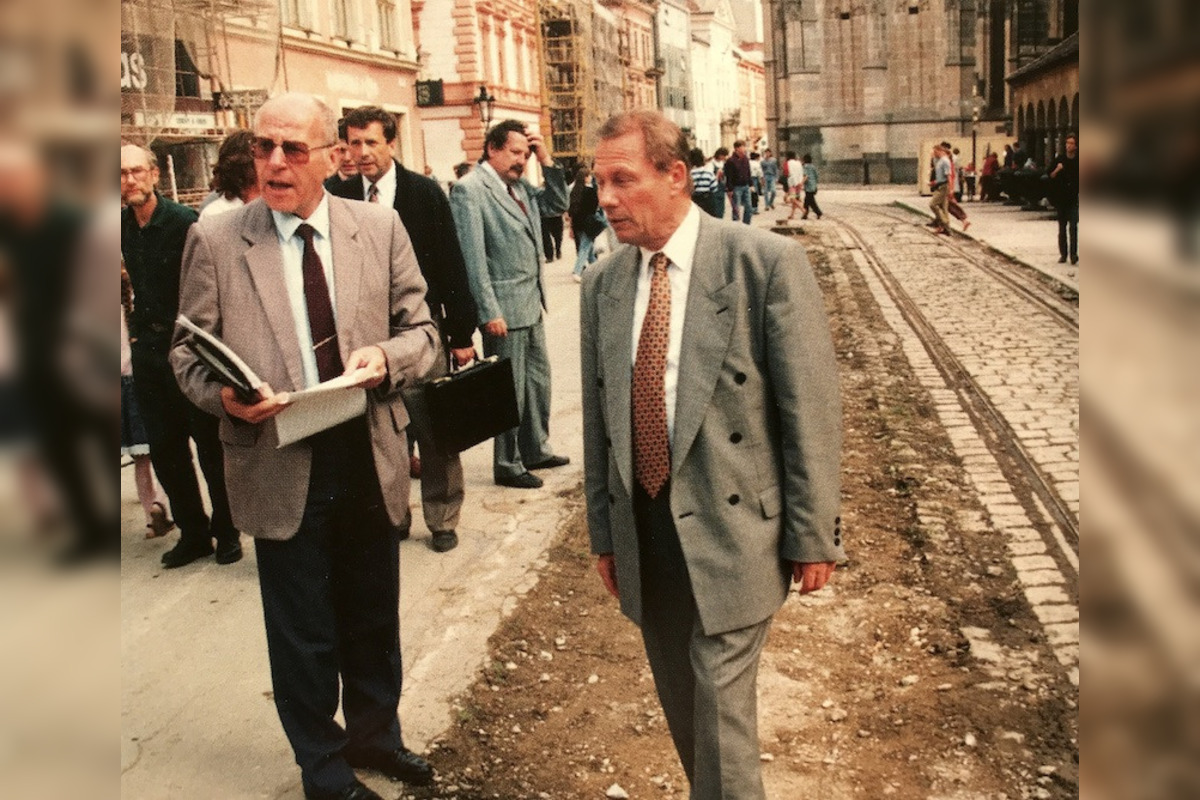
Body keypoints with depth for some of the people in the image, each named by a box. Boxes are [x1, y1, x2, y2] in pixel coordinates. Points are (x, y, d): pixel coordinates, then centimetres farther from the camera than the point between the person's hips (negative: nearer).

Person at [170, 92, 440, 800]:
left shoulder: (381, 227, 0)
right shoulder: (215, 241, -4)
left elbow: (422, 330, 5)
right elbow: (189, 353, 1)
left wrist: (387, 357, -17)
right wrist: (223, 392, -20)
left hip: (371, 457, 2)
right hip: (280, 470, -2)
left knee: (374, 620, 19)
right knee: (303, 636, 11)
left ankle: (375, 735, 45)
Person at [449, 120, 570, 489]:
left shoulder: (520, 186, 11)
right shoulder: (469, 189, -12)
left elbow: (557, 204, 17)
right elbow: (473, 255, -16)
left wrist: (547, 160, 5)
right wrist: (489, 312, -19)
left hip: (532, 305, 8)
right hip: (504, 309, -8)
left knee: (538, 381, 17)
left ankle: (535, 450, 32)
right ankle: (507, 466, 14)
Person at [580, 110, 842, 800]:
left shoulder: (768, 263, -11)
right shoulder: (602, 284, 5)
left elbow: (811, 408, -10)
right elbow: (598, 418, 11)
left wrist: (813, 536, -9)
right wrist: (604, 532, 14)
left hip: (731, 529, -5)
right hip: (643, 531, 5)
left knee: (720, 705, -1)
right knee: (682, 706, 17)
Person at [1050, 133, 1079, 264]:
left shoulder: (1078, 161, -1)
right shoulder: (1059, 160, 3)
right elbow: (1050, 177, 4)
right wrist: (1057, 170, -14)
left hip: (1074, 199, -2)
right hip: (1061, 198, 2)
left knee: (1073, 226, -10)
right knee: (1062, 228, 8)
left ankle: (1073, 254, -10)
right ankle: (1063, 254, 15)